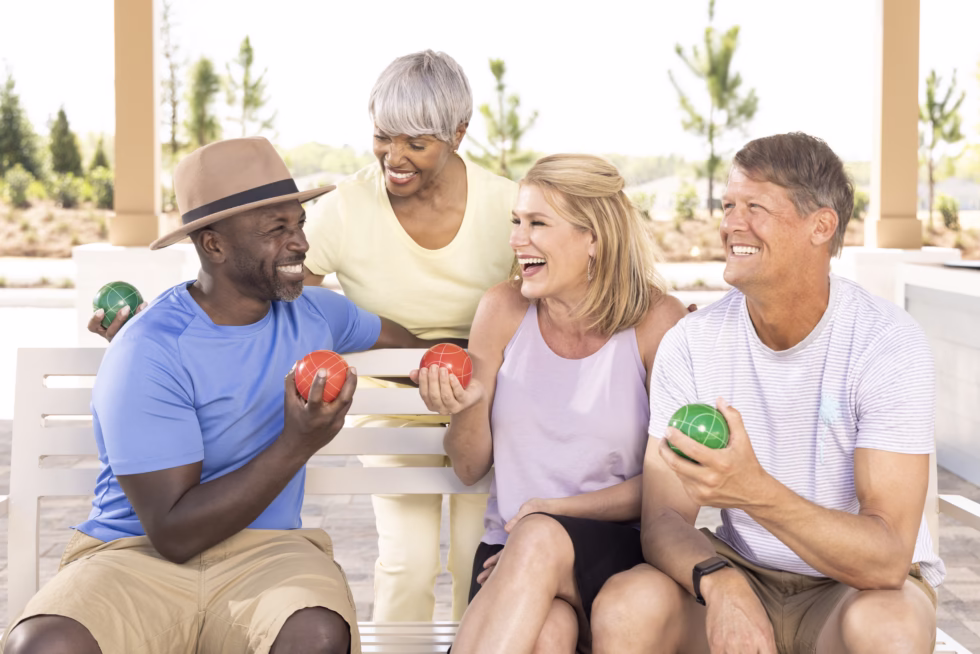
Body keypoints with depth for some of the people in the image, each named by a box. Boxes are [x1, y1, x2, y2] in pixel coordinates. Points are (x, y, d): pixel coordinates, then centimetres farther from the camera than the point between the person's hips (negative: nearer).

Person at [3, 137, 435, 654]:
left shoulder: (314, 312, 8)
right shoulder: (148, 354, -12)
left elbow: (405, 341, 33)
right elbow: (173, 535, -17)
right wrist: (298, 443, -22)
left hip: (266, 553, 3)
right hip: (136, 557, -3)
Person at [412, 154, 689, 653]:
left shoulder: (656, 322, -6)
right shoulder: (503, 309, 2)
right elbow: (470, 469, 9)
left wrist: (557, 510, -11)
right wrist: (467, 406, -13)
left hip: (617, 547, -1)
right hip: (511, 547, 1)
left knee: (539, 540, -35)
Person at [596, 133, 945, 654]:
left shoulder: (889, 346, -17)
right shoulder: (690, 345, -7)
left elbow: (888, 560, -24)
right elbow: (663, 520, -8)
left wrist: (756, 492, -40)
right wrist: (720, 581, -30)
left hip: (860, 585, -1)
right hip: (745, 577, 2)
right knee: (629, 604, -25)